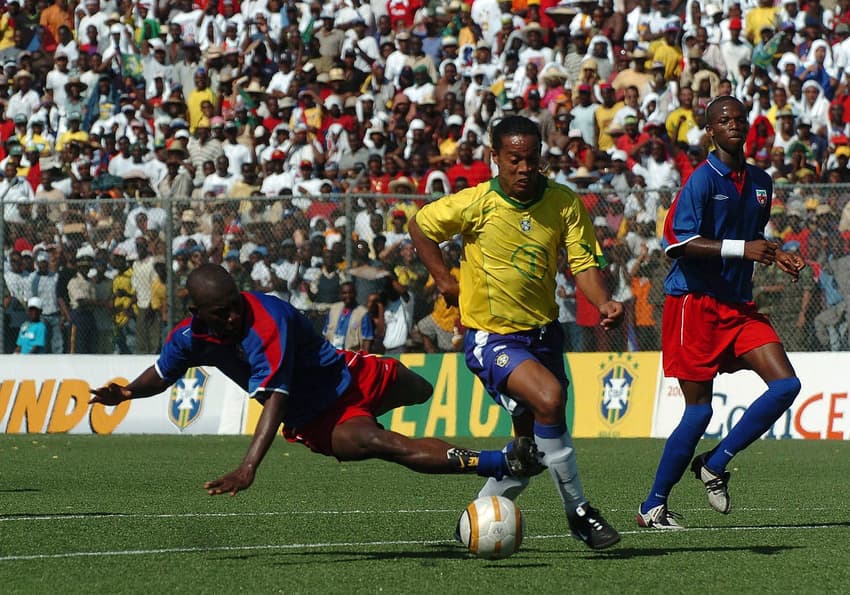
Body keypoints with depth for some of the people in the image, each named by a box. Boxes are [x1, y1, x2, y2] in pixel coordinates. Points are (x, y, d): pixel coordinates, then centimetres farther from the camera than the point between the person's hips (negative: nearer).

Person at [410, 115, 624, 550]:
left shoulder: (564, 204, -6)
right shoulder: (477, 203, -12)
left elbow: (584, 263, -5)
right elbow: (420, 225, 3)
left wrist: (604, 304, -23)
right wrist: (445, 280, -1)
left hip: (543, 333, 5)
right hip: (491, 335, -5)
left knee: (532, 446, 11)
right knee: (549, 396, -29)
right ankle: (577, 510, -20)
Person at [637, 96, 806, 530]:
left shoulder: (760, 182, 14)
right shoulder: (702, 180, -10)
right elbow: (679, 243, -19)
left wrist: (776, 256, 10)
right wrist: (742, 248, -26)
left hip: (739, 306, 7)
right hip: (695, 303, -7)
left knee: (786, 385, -9)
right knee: (699, 410, -6)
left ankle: (715, 465, 4)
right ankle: (653, 506, 8)